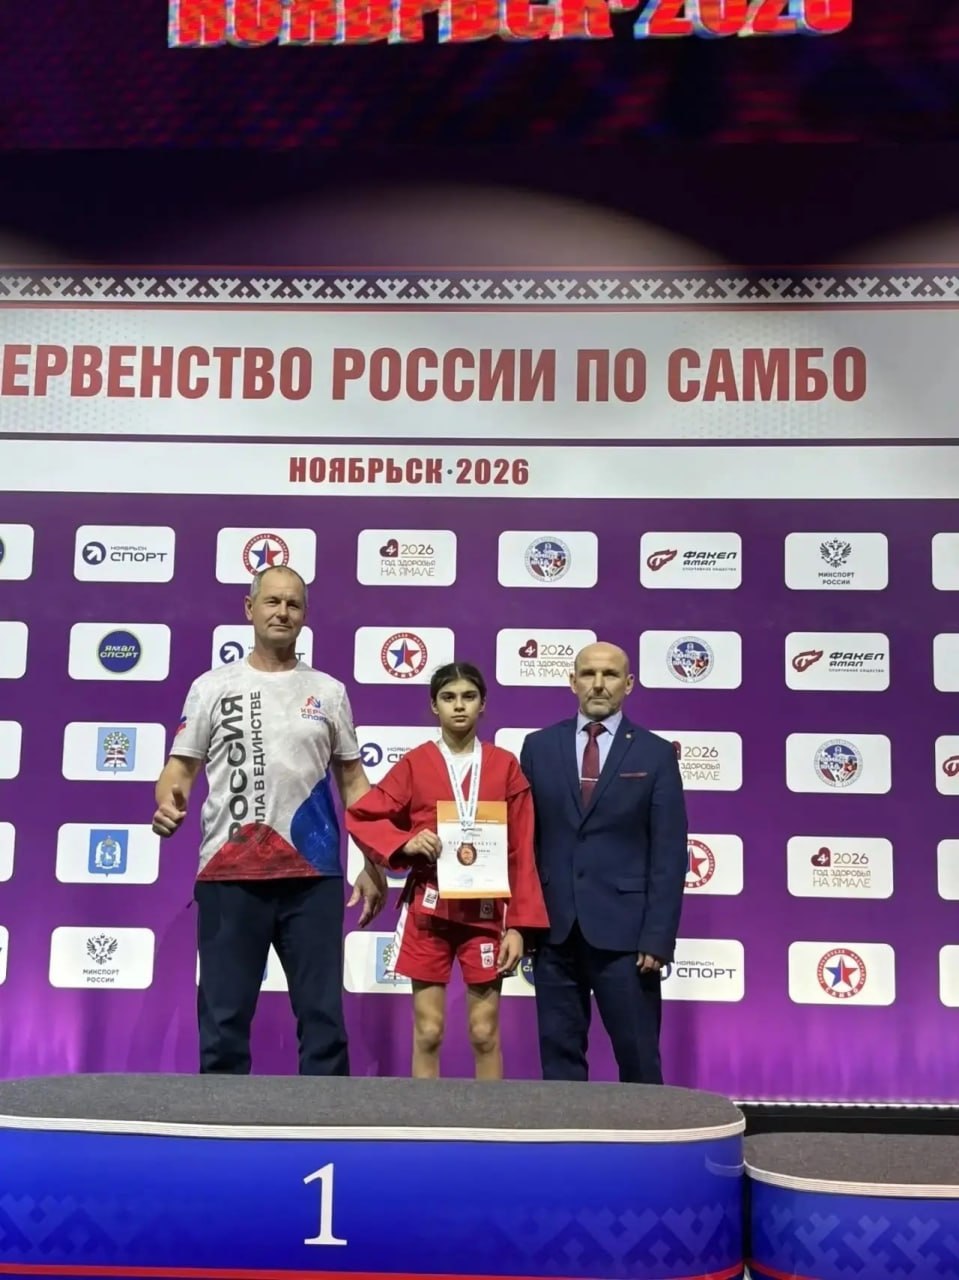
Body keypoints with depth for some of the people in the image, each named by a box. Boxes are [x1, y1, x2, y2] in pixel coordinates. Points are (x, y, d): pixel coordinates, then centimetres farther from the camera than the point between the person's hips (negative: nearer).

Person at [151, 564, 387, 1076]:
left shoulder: (328, 691, 10)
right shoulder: (212, 686, 6)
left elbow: (352, 780, 12)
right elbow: (181, 765, 4)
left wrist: (373, 865, 6)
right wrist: (168, 802, -20)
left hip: (313, 875, 1)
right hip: (229, 874, -1)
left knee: (323, 1015, 6)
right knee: (224, 1017, 6)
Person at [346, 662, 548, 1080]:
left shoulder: (505, 766, 1)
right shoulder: (415, 764, 1)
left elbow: (522, 852, 0)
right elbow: (360, 817, 5)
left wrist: (519, 925, -5)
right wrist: (405, 842, -14)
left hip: (486, 912, 0)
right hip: (429, 911, 0)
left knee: (485, 1033, 6)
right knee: (428, 1031, 5)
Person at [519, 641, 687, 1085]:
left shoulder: (655, 753, 1)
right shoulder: (539, 747, 7)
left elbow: (669, 854, -2)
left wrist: (658, 937, -9)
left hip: (623, 929, -2)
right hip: (554, 927, 2)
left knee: (638, 1057, 4)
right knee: (559, 1054, 10)